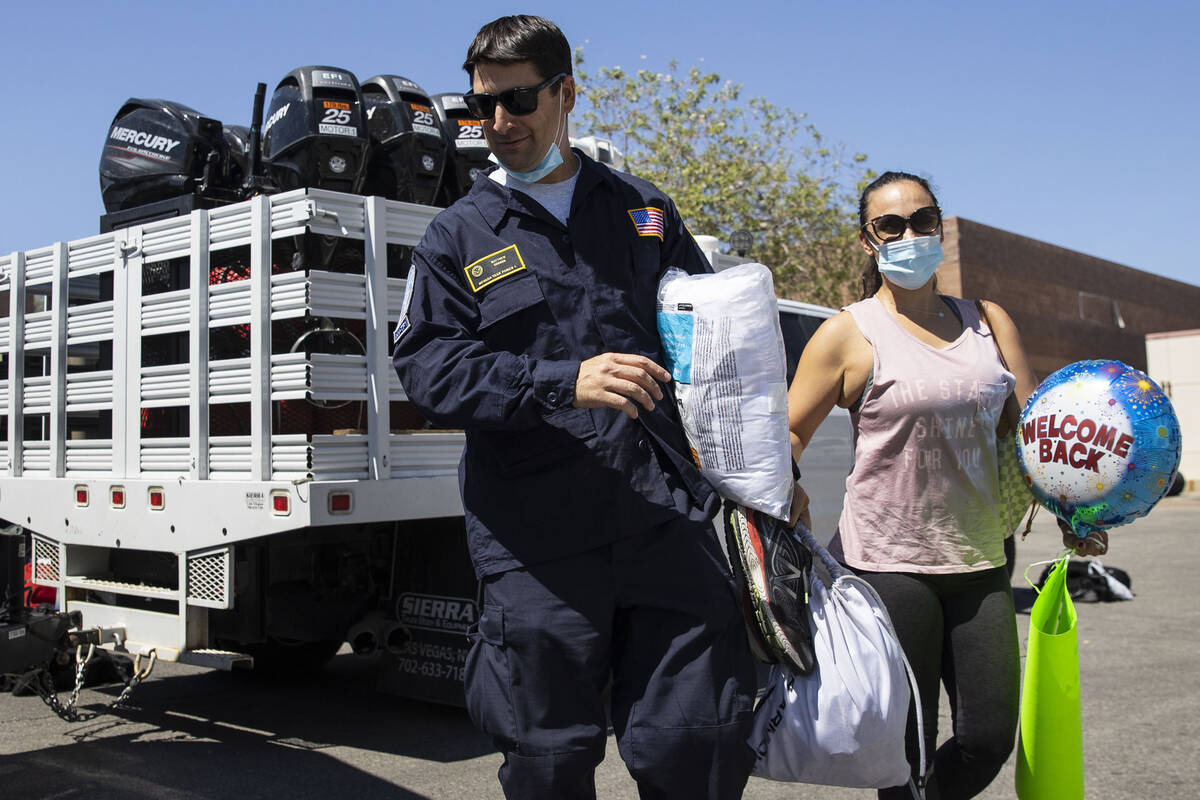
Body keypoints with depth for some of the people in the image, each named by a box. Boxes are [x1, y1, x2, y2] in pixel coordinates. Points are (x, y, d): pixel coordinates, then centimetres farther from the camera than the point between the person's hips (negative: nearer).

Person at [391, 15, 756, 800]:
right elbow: (429, 369, -4)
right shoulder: (456, 237, 9)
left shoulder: (643, 210, 17)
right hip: (536, 542, -1)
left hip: (667, 520, 2)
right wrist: (566, 383, -18)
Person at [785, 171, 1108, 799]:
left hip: (980, 561, 5)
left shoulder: (987, 322, 11)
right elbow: (789, 434, -2)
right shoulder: (849, 334, -3)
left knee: (991, 736, 8)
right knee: (907, 749, 1)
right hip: (887, 563, -4)